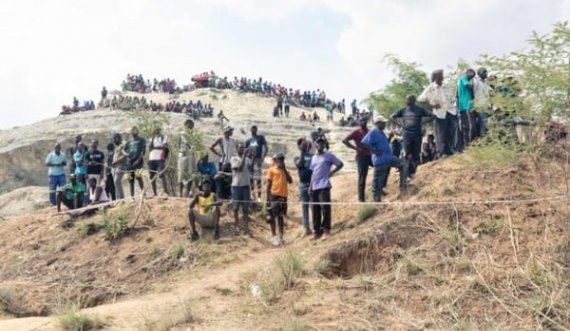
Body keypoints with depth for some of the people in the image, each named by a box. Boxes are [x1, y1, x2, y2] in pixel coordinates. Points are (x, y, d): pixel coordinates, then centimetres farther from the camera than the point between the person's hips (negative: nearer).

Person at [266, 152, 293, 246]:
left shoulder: (285, 171, 15)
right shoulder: (272, 170, 2)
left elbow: (290, 181, 2)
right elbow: (268, 185, -1)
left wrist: (284, 169, 0)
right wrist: (267, 199, -6)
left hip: (283, 196, 5)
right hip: (274, 195, -5)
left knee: (281, 216, 10)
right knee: (273, 216, -1)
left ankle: (281, 237, 16)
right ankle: (274, 237, 6)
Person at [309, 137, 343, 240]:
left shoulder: (329, 156, 1)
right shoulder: (314, 158, 18)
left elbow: (340, 164, 4)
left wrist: (331, 173, -4)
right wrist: (310, 186, 13)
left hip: (324, 186, -6)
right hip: (314, 187, 6)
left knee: (325, 208, -11)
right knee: (315, 210, 6)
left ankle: (326, 229, -5)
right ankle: (317, 231, 11)